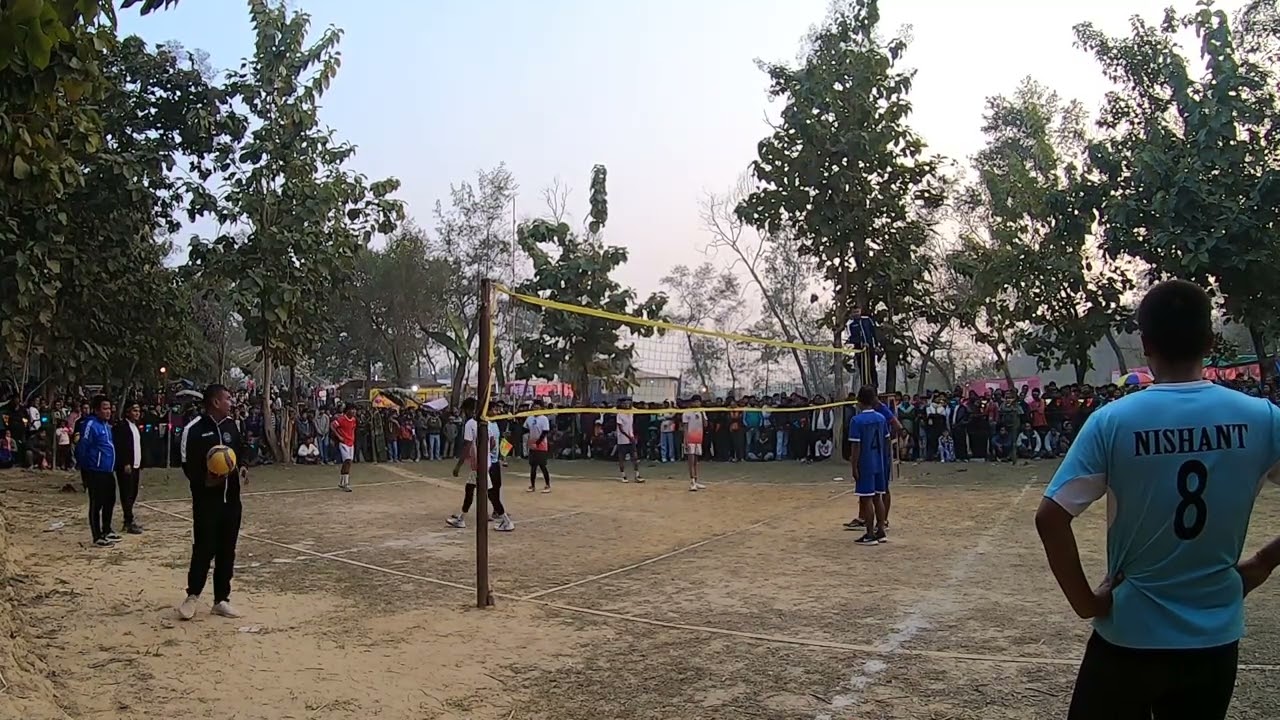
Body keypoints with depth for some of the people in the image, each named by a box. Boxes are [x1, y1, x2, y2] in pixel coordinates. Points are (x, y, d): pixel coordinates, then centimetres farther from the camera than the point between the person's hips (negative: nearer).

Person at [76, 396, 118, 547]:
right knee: (97, 504, -1)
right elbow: (82, 448, -17)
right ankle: (98, 537, 6)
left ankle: (107, 531, 31)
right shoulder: (91, 424, -16)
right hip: (96, 472, -9)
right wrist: (85, 471, -15)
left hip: (108, 472, 9)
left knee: (110, 501, 18)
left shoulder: (106, 425, 12)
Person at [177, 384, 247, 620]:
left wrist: (241, 469, 2)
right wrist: (205, 480, -25)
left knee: (226, 551, 9)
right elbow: (187, 465, -11)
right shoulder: (194, 429, -12)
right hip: (206, 499, -6)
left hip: (231, 499, 6)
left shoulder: (232, 425, 8)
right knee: (204, 549, -3)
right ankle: (192, 595, 17)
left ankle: (221, 599, 19)